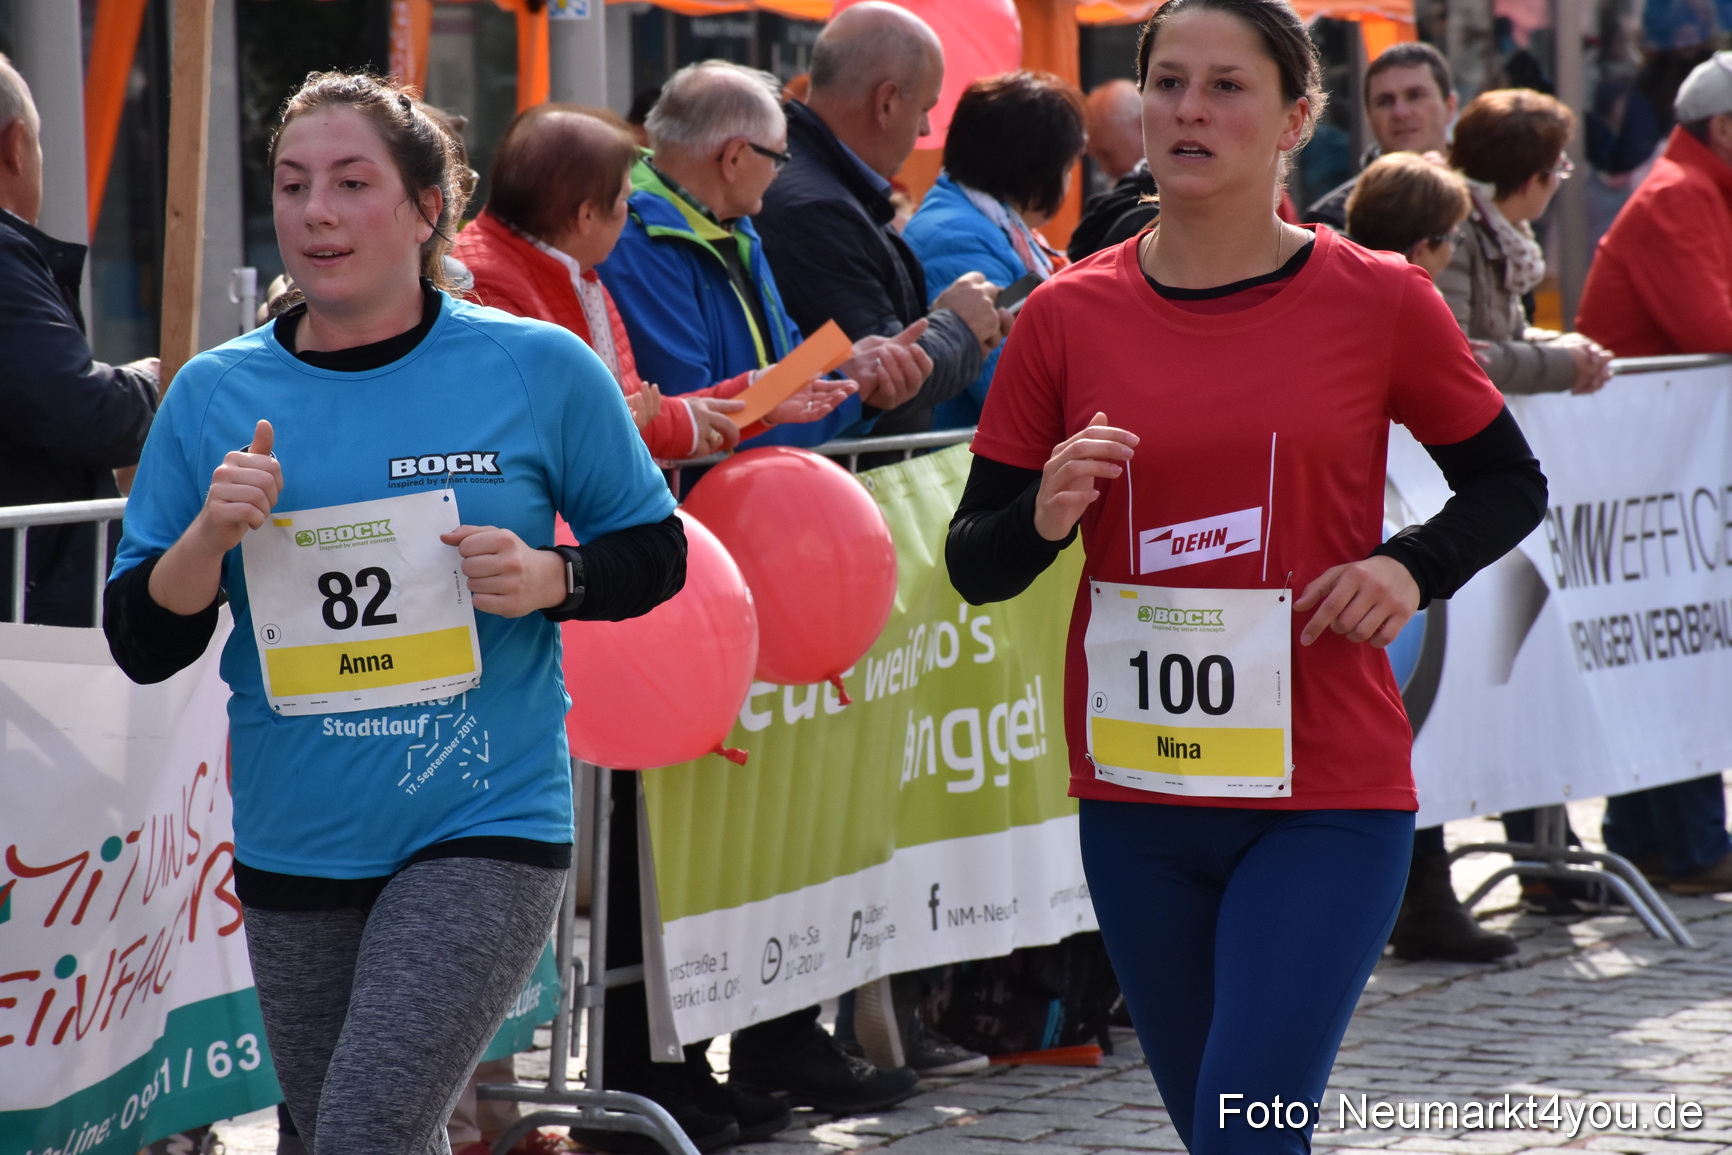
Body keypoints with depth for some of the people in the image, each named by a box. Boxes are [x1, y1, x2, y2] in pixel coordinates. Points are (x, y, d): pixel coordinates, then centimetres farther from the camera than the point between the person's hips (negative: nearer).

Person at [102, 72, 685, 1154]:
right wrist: (209, 536, -14)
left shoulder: (540, 369, -3)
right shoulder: (216, 395, 3)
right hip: (295, 850, 4)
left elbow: (656, 553, 8)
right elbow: (142, 646, 5)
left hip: (487, 831, -4)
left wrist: (547, 577, -12)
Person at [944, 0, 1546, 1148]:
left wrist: (1411, 566, -8)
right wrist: (1045, 517, -17)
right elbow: (974, 566, 5)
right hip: (1136, 799, 3)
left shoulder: (1379, 302, -3)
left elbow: (1510, 483, 11)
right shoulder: (1070, 316, 2)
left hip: (1328, 800, -3)